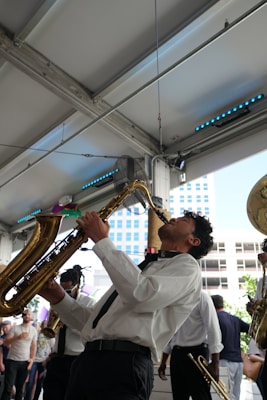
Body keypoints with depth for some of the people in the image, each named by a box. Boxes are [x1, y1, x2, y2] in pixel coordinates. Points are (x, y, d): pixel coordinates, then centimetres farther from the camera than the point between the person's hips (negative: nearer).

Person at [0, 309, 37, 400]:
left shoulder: (34, 330, 7)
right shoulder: (14, 327, 0)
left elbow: (33, 346, 10)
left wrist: (32, 359, -1)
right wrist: (18, 337, -22)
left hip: (25, 362, 2)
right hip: (12, 361, -2)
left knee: (20, 387, 7)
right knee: (8, 387, -4)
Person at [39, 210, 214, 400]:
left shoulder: (186, 265, 1)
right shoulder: (144, 268, 26)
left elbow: (140, 295, -20)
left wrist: (102, 240, -11)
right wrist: (59, 299, 7)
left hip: (124, 365, -7)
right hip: (88, 362, 8)